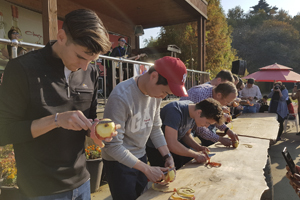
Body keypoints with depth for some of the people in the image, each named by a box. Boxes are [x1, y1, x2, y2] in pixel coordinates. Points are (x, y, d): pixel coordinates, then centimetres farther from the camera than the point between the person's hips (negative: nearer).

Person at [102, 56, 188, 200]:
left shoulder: (155, 92, -6)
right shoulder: (121, 97, -28)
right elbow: (113, 146, -24)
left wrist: (167, 156, -4)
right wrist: (146, 169, -22)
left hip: (140, 156, 6)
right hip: (118, 161, -6)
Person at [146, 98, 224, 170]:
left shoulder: (193, 109, -6)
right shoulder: (175, 112, -33)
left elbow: (186, 135, 7)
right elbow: (172, 144, -36)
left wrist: (199, 148, -9)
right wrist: (196, 155, -28)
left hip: (175, 144, 8)